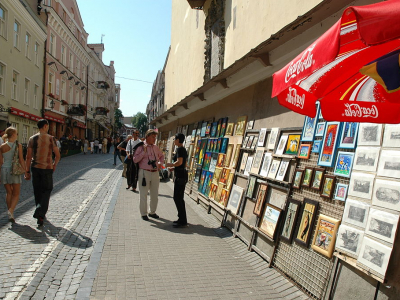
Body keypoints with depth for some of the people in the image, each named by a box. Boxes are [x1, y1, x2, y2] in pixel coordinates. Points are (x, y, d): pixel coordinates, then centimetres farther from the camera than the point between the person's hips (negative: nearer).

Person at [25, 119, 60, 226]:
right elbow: (57, 156, -5)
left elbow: (28, 156, 0)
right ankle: (40, 213, -12)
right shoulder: (51, 139, -6)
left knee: (37, 191, 15)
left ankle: (40, 213, 27)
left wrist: (27, 171, 6)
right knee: (46, 190, 6)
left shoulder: (32, 139, 1)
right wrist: (54, 166, 12)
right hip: (47, 168, -3)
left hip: (35, 168, 3)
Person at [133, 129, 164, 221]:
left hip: (155, 173, 5)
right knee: (143, 194, 5)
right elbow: (135, 159, -12)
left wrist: (160, 163, 10)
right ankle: (143, 214, 20)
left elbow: (161, 156, 27)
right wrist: (144, 152, -18)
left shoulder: (156, 148, 9)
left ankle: (152, 212, 30)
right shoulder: (141, 147, -6)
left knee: (154, 195, 13)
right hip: (144, 173, -5)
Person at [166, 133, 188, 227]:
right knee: (179, 198, 14)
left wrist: (170, 165, -8)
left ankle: (182, 221, 0)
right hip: (182, 175, 10)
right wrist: (173, 168, 17)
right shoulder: (183, 150, 17)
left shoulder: (179, 149, -12)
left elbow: (179, 162, -23)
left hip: (180, 176, -10)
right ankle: (182, 219, 20)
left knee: (177, 198, -5)